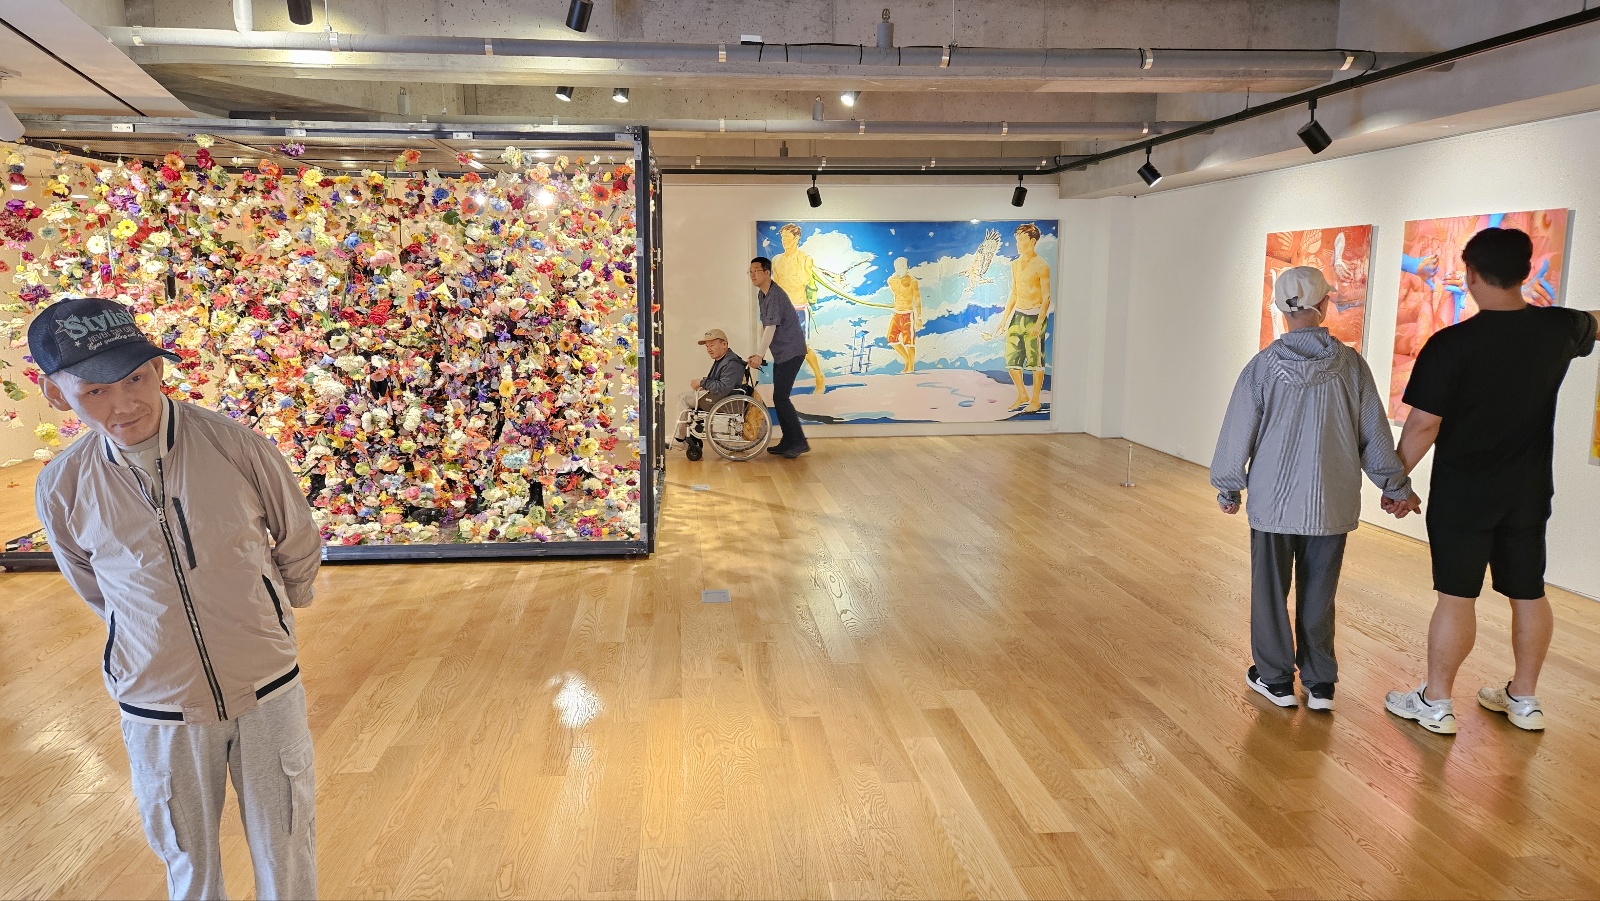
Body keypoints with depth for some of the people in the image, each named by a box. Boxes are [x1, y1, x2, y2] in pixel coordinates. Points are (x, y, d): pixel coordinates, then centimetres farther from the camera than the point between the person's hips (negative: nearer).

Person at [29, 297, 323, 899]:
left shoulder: (238, 447, -17)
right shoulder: (62, 489, -10)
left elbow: (299, 543, 0)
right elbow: (91, 586, 10)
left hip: (266, 691, -1)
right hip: (159, 712, 1)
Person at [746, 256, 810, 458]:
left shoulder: (775, 295, -19)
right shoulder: (763, 294, 12)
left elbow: (771, 327, -27)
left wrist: (759, 355, -31)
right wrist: (758, 353, 10)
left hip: (791, 352, -10)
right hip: (780, 353, 10)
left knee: (780, 396, -12)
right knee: (779, 397, 10)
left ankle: (799, 442, -6)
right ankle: (788, 441, 16)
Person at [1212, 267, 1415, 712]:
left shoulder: (1264, 366, -9)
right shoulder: (1350, 364, -6)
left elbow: (1237, 433, -3)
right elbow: (1375, 436, 1)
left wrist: (1228, 488, 10)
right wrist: (1395, 487, 14)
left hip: (1272, 503, -1)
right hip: (1332, 505, 2)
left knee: (1271, 591, 11)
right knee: (1318, 595, 13)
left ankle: (1276, 679, 21)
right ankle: (1320, 683, 21)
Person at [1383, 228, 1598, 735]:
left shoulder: (1450, 344, -18)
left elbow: (1423, 426, -17)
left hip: (1462, 493, -5)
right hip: (1528, 492, 5)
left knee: (1456, 596, 2)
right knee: (1529, 594, 15)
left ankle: (1436, 704, 12)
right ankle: (1524, 700, 30)